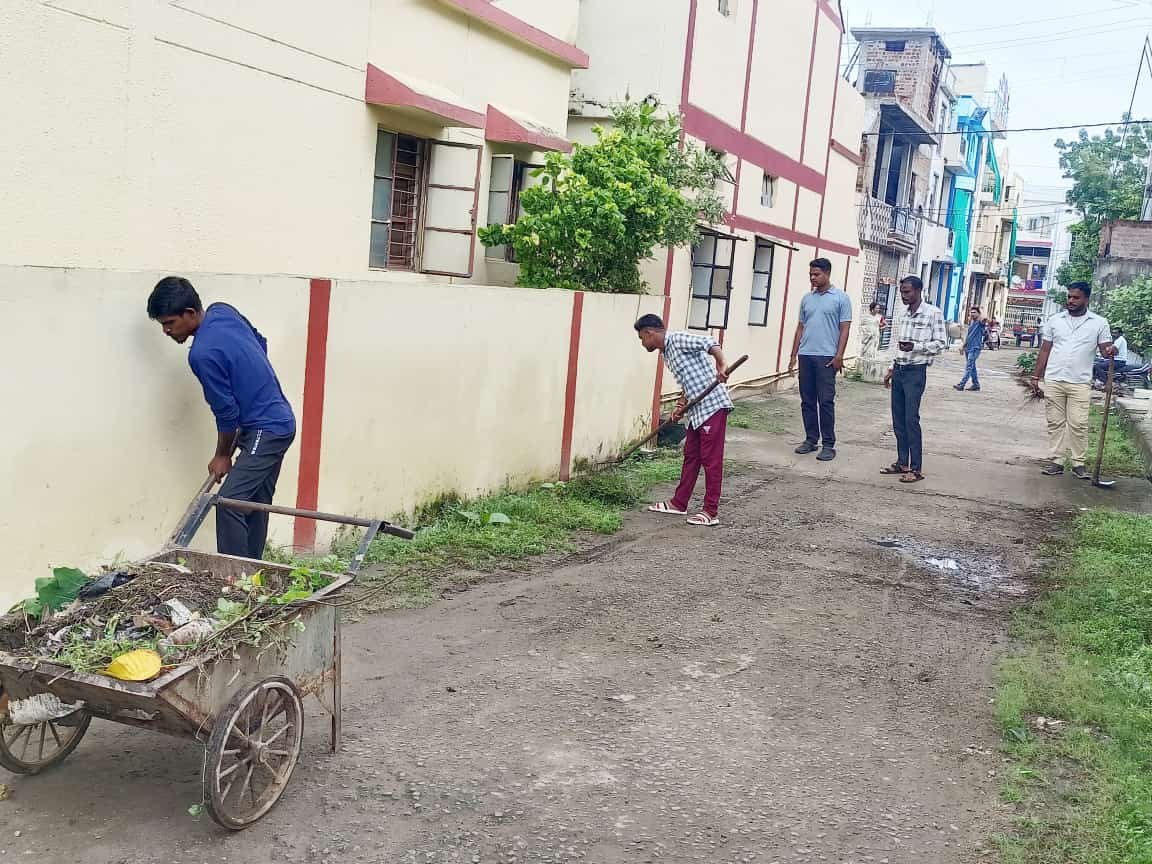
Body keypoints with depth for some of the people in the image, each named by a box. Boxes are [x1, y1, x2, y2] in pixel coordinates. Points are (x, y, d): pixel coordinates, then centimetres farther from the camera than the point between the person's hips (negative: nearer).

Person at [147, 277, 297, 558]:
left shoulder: (203, 354, -22)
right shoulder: (223, 311, 2)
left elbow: (226, 412, -14)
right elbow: (261, 343, 18)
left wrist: (222, 456, 0)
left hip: (265, 430, -10)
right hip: (280, 421, 10)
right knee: (256, 504, 12)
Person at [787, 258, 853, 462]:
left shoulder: (840, 298, 0)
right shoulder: (807, 298, 14)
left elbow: (844, 329, -4)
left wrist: (839, 356, -12)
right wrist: (793, 355, 13)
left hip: (826, 357, -5)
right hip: (805, 355, 5)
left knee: (826, 401, -5)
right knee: (807, 400, 8)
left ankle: (829, 444, 0)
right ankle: (811, 439, 17)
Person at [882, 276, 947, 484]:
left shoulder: (933, 313, -7)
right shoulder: (903, 316, 13)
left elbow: (941, 342, -9)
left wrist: (915, 346, -22)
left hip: (915, 372, -7)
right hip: (899, 371, 7)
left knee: (911, 420, -10)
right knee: (898, 419, 8)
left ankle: (916, 469, -6)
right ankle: (902, 463, 17)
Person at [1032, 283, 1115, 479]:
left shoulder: (1099, 323, 3)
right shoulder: (1055, 320, 8)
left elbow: (1105, 349, 2)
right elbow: (1045, 350, 11)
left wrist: (1110, 351, -22)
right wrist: (1036, 375, 7)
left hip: (1080, 383, -2)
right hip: (1053, 381, 2)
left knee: (1078, 424, -5)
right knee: (1055, 423, 4)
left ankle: (1079, 464, 2)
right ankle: (1056, 461, 9)